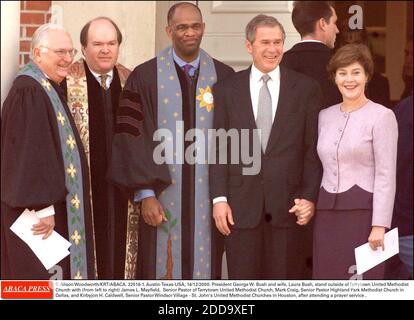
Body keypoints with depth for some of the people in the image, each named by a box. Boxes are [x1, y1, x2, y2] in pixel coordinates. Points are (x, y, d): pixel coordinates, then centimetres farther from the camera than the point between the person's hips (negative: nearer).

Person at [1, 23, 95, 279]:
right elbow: (28, 156, -23)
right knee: (40, 274, -3)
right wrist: (43, 208, -24)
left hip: (56, 205, 10)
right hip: (39, 210, -10)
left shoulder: (50, 90, 13)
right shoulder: (28, 92, -18)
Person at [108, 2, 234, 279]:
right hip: (161, 198, -1)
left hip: (207, 200, 2)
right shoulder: (145, 77, -1)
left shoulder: (224, 78, 4)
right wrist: (145, 194, -9)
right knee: (162, 271, 4)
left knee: (204, 268, 6)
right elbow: (131, 139, -4)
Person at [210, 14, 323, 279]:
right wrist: (219, 198, -2)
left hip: (288, 205, 0)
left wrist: (310, 197, -4)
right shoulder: (226, 89, 6)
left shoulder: (306, 88, 4)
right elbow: (219, 149, 5)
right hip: (241, 205, 0)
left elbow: (313, 149, 3)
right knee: (242, 280, 6)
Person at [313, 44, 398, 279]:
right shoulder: (325, 116, 14)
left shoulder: (381, 116, -4)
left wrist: (380, 225, -15)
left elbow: (386, 175, -9)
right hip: (327, 213, 5)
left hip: (363, 212, -5)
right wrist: (312, 206, 12)